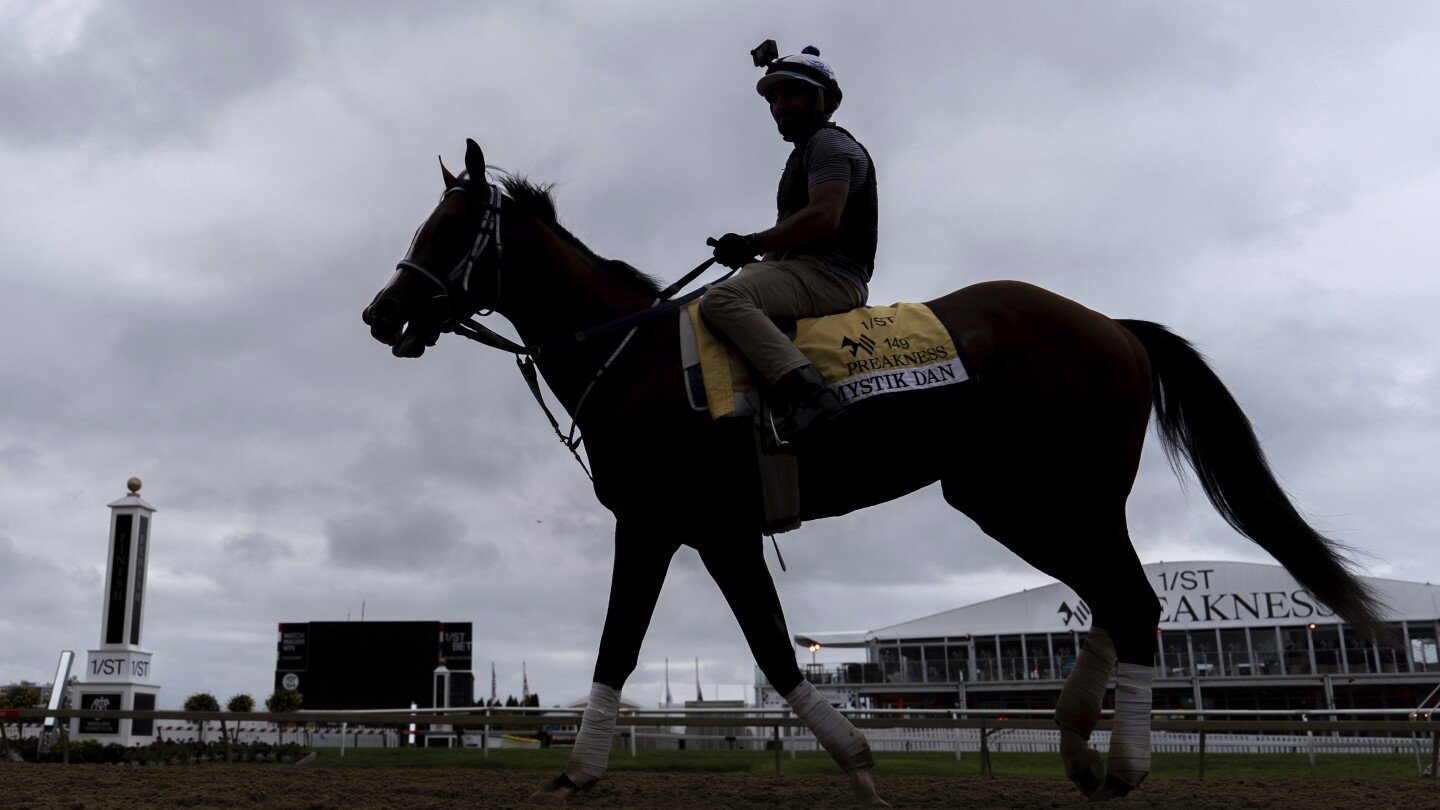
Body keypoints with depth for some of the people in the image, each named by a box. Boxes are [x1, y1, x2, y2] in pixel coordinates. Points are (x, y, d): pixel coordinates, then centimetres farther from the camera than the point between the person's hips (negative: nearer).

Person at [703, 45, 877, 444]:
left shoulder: (829, 143, 0)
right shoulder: (804, 155, 31)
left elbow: (823, 217, -18)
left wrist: (752, 244, -17)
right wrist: (755, 263, 12)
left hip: (829, 274, -11)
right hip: (806, 270, 11)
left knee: (721, 299, -29)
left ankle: (804, 390, -44)